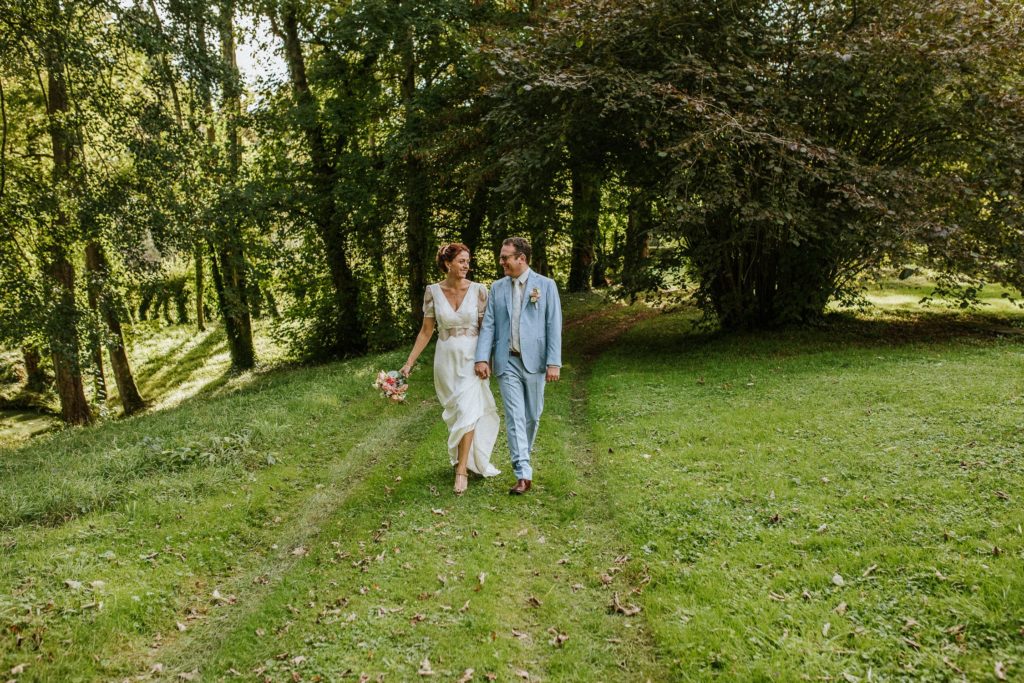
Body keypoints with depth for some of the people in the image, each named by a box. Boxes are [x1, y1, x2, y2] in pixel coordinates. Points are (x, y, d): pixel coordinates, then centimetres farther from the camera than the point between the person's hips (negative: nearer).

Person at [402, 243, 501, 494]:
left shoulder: (478, 290, -6)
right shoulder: (433, 292, -2)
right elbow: (426, 331, 4)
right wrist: (409, 362, 0)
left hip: (472, 358, -2)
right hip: (446, 359, 2)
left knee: (467, 411, -11)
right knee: (456, 412, 11)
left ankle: (462, 469, -3)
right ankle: (470, 460, 31)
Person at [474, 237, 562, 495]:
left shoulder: (546, 285, 0)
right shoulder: (497, 287, 8)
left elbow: (554, 325, -4)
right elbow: (488, 324, 4)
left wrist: (554, 362, -11)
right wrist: (482, 358, -9)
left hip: (534, 360, -1)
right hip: (507, 362, 1)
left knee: (532, 416, 10)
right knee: (514, 416, -6)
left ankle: (522, 457, 33)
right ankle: (523, 474, -8)